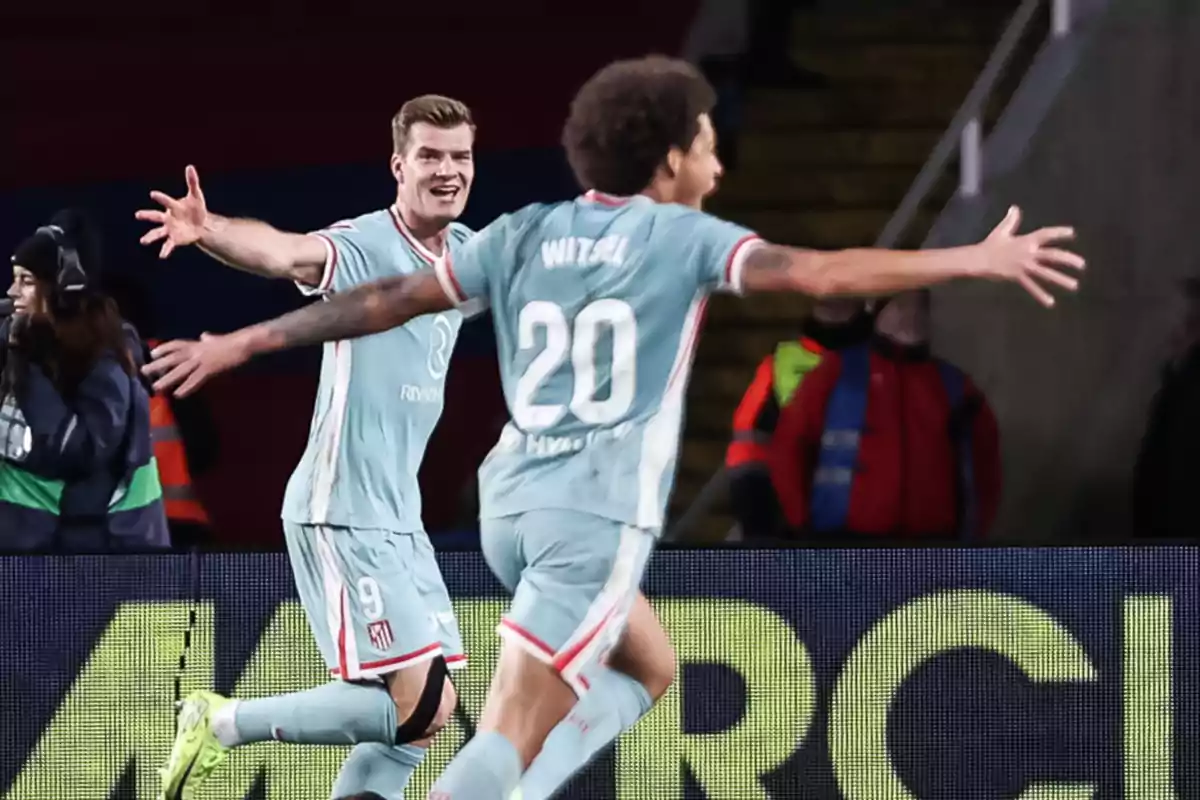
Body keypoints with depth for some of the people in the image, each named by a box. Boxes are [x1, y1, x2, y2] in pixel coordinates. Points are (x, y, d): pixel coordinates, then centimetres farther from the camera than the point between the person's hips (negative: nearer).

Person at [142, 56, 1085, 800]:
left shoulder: (523, 235, 10)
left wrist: (242, 344, 15)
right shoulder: (681, 236, -3)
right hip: (599, 510, -7)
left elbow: (389, 299, 8)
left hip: (514, 500, 7)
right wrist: (979, 261, -10)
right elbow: (822, 272, -11)